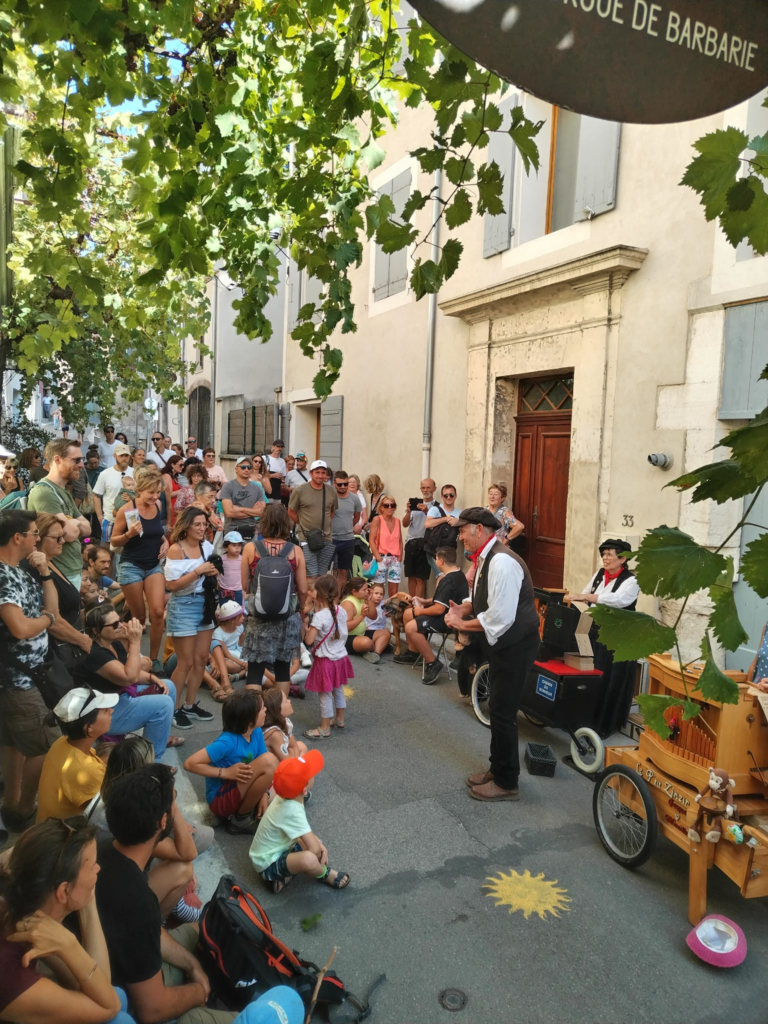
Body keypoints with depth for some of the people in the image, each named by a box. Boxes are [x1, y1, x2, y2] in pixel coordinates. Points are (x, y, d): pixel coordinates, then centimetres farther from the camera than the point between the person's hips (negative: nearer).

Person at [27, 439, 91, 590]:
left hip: (74, 571, 10)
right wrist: (76, 524, -2)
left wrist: (73, 524, -10)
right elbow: (69, 533, -25)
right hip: (59, 574, -9)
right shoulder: (43, 491, -18)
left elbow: (87, 528, 12)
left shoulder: (65, 493, 14)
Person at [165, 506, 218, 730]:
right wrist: (198, 571, -23)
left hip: (204, 604, 7)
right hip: (183, 606, -7)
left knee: (201, 659, 10)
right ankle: (174, 709, 14)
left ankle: (190, 705, 24)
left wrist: (214, 573, -4)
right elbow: (171, 584, -18)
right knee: (186, 662, -1)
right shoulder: (176, 549, -14)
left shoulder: (207, 546, 4)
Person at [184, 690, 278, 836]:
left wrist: (263, 796, -13)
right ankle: (241, 820, -12)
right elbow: (190, 764, -25)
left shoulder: (257, 733, -5)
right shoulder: (228, 742, -26)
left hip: (239, 792, 7)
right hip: (221, 799, -7)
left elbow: (262, 769, 2)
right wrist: (226, 772, -25)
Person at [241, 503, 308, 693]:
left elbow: (245, 586, -1)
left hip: (258, 615, -1)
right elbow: (302, 590, -3)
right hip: (288, 617, 1)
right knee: (283, 667, 16)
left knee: (255, 670, 6)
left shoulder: (250, 548, -8)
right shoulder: (295, 551, -7)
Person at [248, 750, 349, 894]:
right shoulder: (293, 812, -31)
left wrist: (319, 845, -2)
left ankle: (283, 875, 5)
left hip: (277, 849, 10)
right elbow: (314, 849, -32)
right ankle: (325, 874, -1)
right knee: (308, 859, -34)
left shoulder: (287, 797, -6)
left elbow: (305, 830, 12)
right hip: (268, 863, -10)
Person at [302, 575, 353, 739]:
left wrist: (307, 630, -2)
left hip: (326, 660, -7)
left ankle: (324, 729, 16)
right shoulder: (341, 611, -4)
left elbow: (308, 641, -23)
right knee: (338, 690, 22)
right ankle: (339, 719, 38)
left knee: (325, 695, 5)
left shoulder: (319, 616, -24)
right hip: (341, 657, 7)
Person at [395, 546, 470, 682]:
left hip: (448, 618, -11)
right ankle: (413, 653, 26)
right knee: (408, 614, 16)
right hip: (448, 612, 11)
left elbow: (439, 609, -28)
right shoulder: (457, 574, 9)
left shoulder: (448, 581, -25)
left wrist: (421, 611, -11)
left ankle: (433, 664, -12)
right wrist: (426, 601, 13)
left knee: (411, 627, -24)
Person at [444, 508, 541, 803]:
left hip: (515, 645, -10)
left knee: (503, 712, 2)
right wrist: (462, 608, -2)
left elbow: (500, 617, -29)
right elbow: (483, 599, 17)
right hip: (502, 643, 10)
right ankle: (498, 770, 36)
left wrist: (463, 624, -17)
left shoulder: (502, 562, -26)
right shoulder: (485, 560, 4)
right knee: (499, 709, 20)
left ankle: (506, 783, 18)